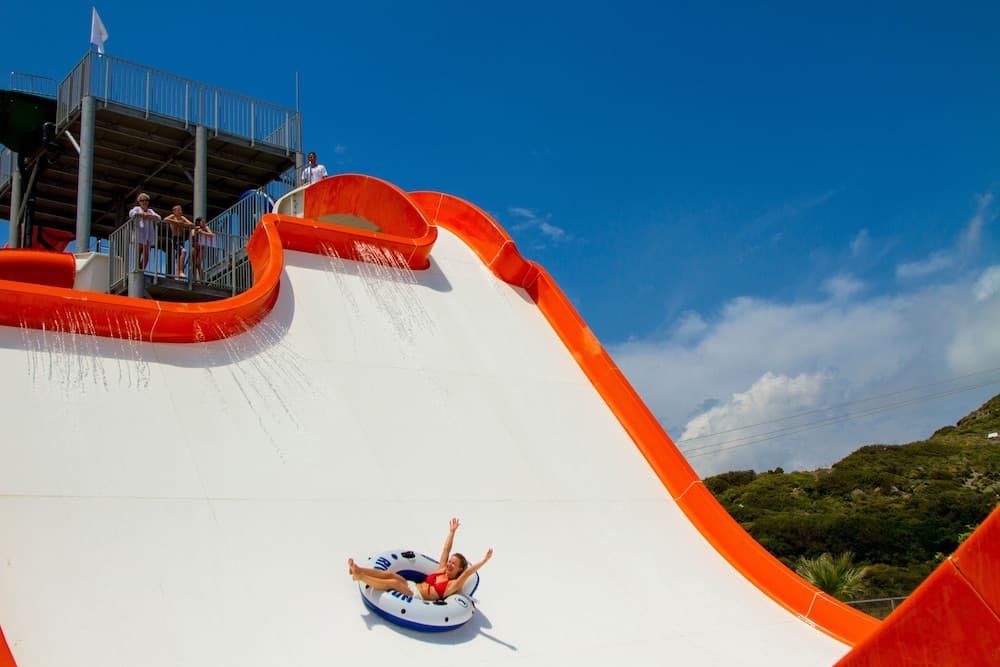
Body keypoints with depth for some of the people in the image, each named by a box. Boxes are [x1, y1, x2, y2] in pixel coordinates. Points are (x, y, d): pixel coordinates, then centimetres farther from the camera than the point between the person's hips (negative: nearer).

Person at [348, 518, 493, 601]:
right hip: (412, 586, 7)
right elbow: (446, 549, 16)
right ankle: (358, 570, -27)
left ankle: (360, 576, -33)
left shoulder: (455, 584, -5)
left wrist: (484, 560, -32)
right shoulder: (441, 570, 17)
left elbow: (468, 571, -19)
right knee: (390, 574, -16)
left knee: (393, 583, -26)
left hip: (418, 597, -7)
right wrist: (452, 532, 11)